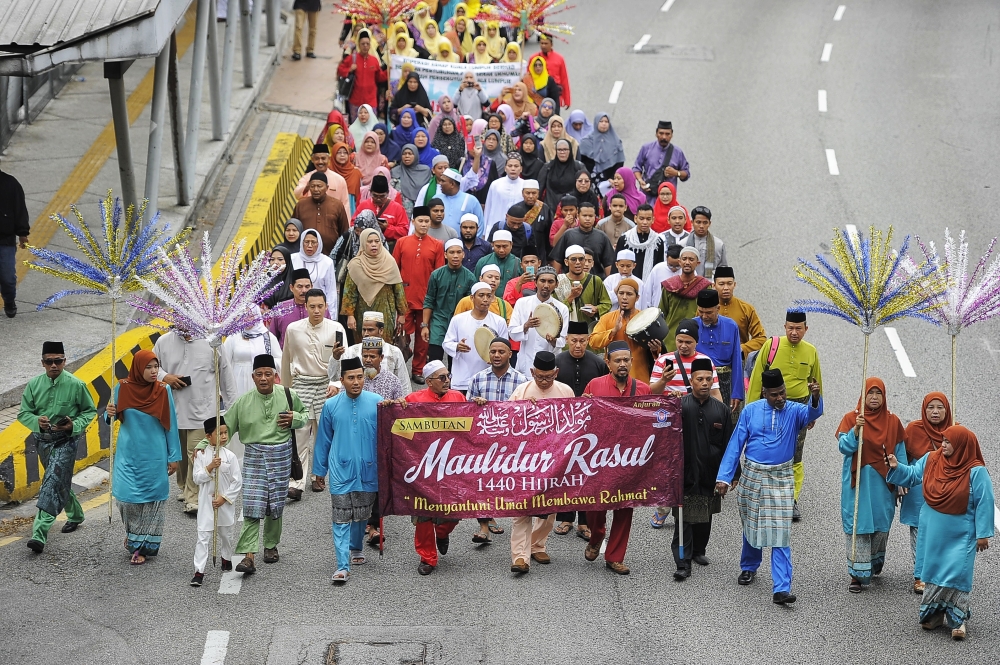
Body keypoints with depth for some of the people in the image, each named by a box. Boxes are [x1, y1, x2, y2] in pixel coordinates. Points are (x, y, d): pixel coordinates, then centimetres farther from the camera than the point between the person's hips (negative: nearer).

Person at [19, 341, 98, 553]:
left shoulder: (76, 385, -11)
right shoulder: (34, 385, -3)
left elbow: (90, 411, 0)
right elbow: (23, 413, 1)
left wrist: (74, 425, -18)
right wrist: (37, 421, -21)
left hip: (65, 441, -5)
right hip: (42, 440, 5)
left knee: (52, 482, -17)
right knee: (60, 482, 20)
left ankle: (40, 533, -24)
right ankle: (75, 514, 45)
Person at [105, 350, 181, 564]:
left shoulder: (163, 390, -5)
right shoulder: (123, 388, -4)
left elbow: (170, 425, 1)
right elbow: (111, 416, 7)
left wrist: (174, 456, 2)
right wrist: (109, 414, -17)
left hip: (154, 456, 0)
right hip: (128, 453, 0)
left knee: (151, 500, 1)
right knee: (126, 496, -6)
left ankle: (141, 546, 12)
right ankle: (132, 532, 23)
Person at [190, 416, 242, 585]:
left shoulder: (230, 456, -5)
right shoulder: (201, 455, -5)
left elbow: (237, 481, -4)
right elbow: (197, 478, -8)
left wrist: (224, 498, -10)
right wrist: (210, 467, -22)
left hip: (225, 502, 1)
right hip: (206, 502, -1)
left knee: (226, 533, 18)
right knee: (203, 536, -5)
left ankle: (227, 558, 43)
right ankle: (199, 571, -7)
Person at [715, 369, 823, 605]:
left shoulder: (793, 411, -5)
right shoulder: (750, 411, -2)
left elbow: (812, 413, -27)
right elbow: (735, 445, -1)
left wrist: (815, 398, -50)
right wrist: (724, 477, -6)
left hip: (780, 479, -2)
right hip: (752, 475, 2)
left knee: (781, 534, -8)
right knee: (751, 526, 17)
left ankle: (781, 589, -12)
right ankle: (749, 567, 44)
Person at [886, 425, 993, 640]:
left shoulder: (976, 472, -16)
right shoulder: (931, 460, -2)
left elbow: (984, 503, -13)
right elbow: (912, 475, 14)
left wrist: (983, 534, -12)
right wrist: (897, 467, -6)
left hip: (959, 536, -5)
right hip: (933, 533, 5)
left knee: (957, 575, -8)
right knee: (933, 572, 12)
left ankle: (957, 620, 0)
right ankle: (933, 614, 25)